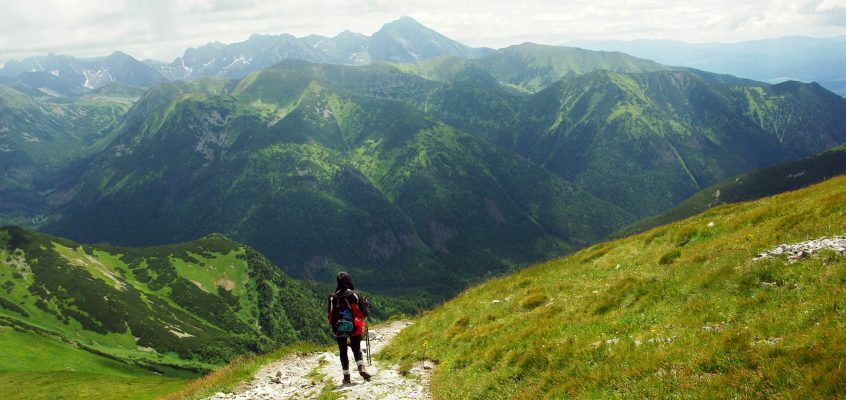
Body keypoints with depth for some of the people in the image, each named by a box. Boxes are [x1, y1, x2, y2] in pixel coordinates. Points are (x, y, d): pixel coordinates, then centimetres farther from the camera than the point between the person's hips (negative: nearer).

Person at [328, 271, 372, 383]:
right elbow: (363, 312, -5)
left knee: (343, 351, 11)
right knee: (356, 349, 10)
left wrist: (333, 326, 14)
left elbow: (330, 315, -1)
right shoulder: (354, 294, -8)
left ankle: (346, 376, 10)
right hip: (354, 328, -1)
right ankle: (361, 368, -14)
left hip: (339, 329, 1)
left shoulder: (333, 297, -5)